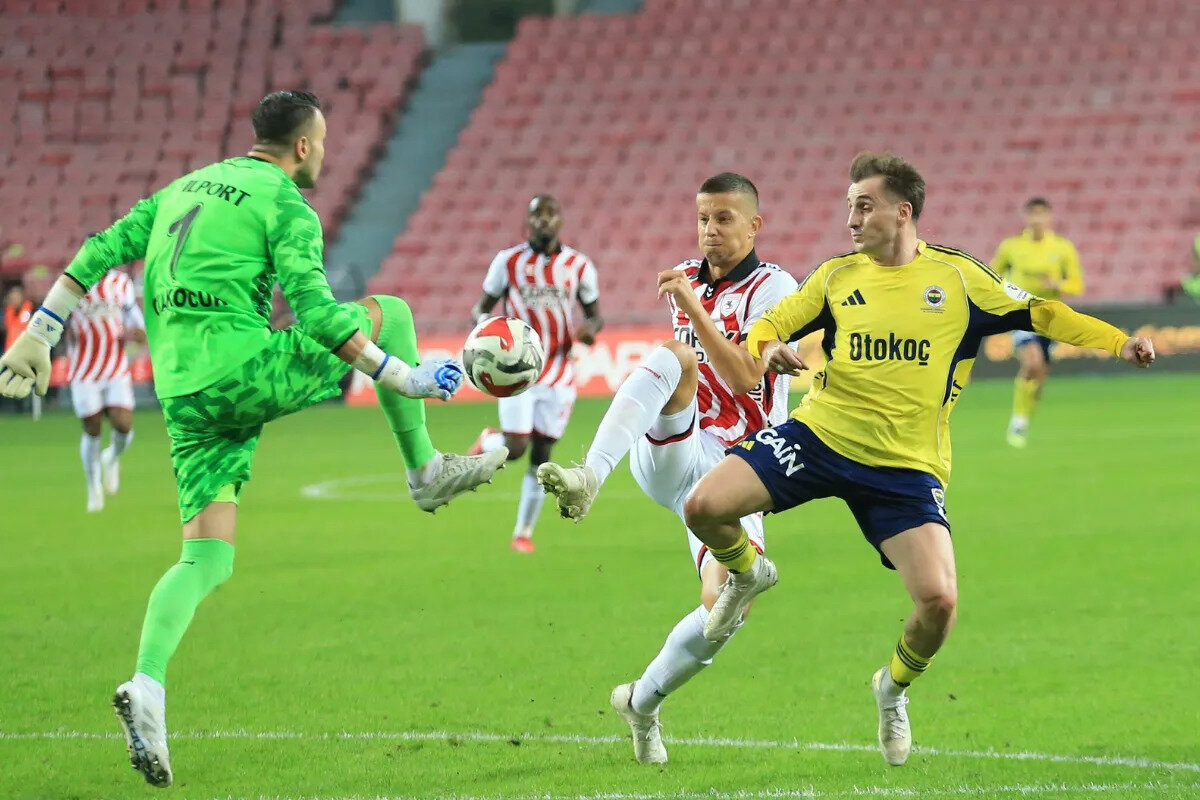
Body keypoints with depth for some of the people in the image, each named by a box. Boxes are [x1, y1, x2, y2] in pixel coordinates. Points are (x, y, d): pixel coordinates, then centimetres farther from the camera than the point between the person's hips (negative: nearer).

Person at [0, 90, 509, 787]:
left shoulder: (186, 188, 21)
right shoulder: (288, 207, -2)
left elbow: (100, 253, 20)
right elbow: (315, 311, -13)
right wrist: (405, 379, -9)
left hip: (183, 396, 7)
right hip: (244, 371, -7)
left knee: (208, 561, 6)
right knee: (389, 312, 10)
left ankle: (148, 687, -17)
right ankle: (427, 471, 17)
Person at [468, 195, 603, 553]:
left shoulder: (578, 265, 3)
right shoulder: (508, 261, -1)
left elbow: (595, 314, 11)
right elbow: (482, 307, 7)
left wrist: (590, 328, -14)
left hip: (558, 373, 2)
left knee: (541, 454, 2)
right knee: (515, 448, -13)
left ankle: (523, 532, 13)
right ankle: (487, 442, 23)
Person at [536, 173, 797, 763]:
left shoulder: (774, 288, -3)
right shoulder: (683, 279, 13)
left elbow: (745, 378, -18)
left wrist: (694, 309, -23)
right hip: (674, 455, 2)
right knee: (670, 357, -30)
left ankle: (644, 701, 8)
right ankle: (587, 481, -51)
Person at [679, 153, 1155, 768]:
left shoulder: (958, 277, 0)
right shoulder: (838, 275, 4)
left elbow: (1039, 315, 5)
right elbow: (770, 324, 9)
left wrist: (1120, 343, -5)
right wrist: (767, 348, -15)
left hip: (906, 466, -1)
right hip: (820, 435, 1)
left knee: (939, 601, -18)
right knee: (703, 508, -16)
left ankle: (895, 688, 16)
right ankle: (746, 573, 21)